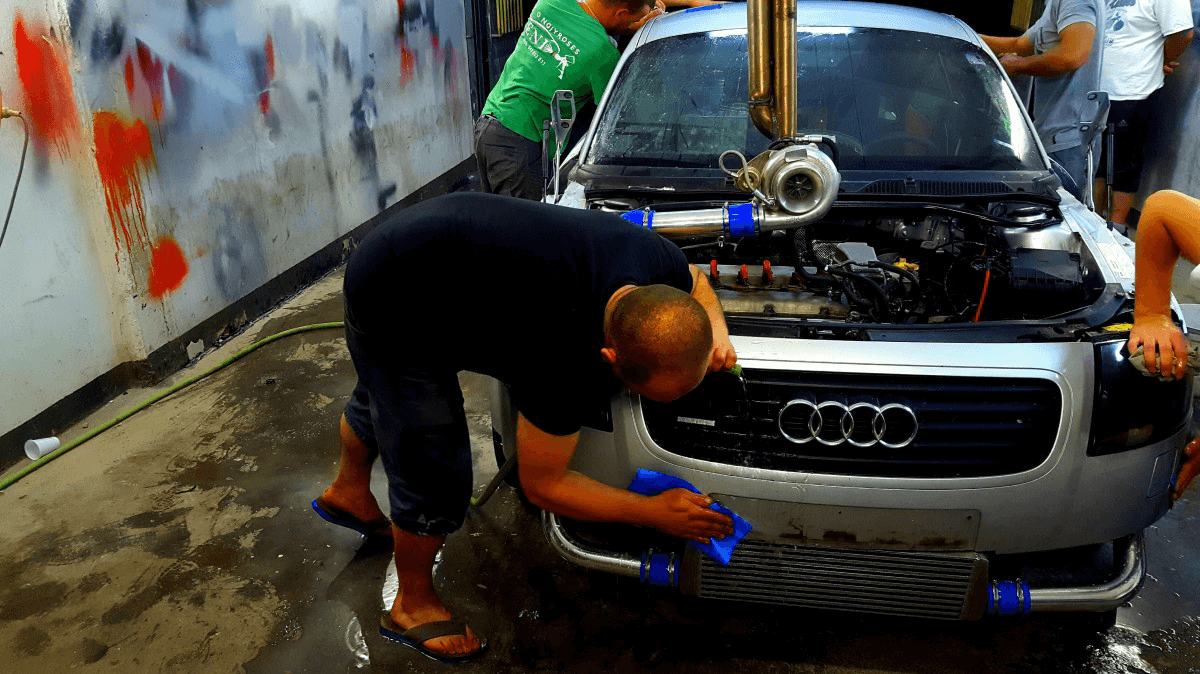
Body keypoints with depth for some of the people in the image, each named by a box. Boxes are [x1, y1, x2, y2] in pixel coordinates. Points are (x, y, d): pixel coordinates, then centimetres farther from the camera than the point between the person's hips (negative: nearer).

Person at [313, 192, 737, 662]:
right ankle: (413, 607, 25)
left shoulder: (654, 257, -23)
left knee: (381, 397, 34)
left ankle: (347, 492, 64)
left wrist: (717, 334, -16)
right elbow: (542, 484, -23)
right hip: (393, 308, -8)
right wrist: (653, 512, -19)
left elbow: (695, 282, 5)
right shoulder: (569, 364, -40)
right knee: (435, 480, -3)